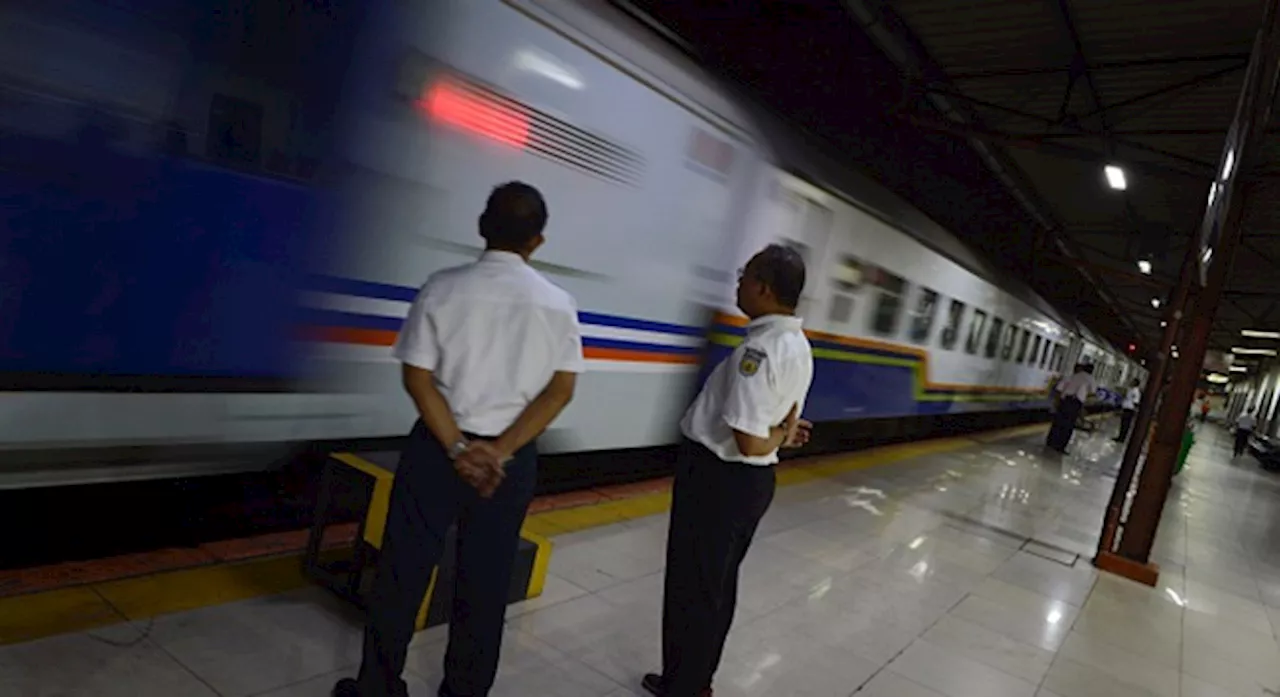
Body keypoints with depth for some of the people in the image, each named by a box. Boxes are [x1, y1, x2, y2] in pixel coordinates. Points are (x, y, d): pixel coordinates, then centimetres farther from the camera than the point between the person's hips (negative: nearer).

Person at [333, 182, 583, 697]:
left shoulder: (443, 288, -6)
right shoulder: (559, 303, -3)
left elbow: (418, 376, -10)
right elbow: (561, 390, -6)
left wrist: (457, 448, -11)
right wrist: (500, 451, -10)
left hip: (438, 450, -1)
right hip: (514, 461, 1)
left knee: (403, 574, 14)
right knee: (485, 585, 14)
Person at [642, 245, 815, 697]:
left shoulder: (761, 347, -25)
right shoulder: (799, 346, 5)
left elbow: (748, 442, -29)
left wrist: (781, 438, -12)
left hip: (717, 476, -9)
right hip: (753, 480, 9)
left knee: (691, 588, 8)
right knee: (718, 586, 21)